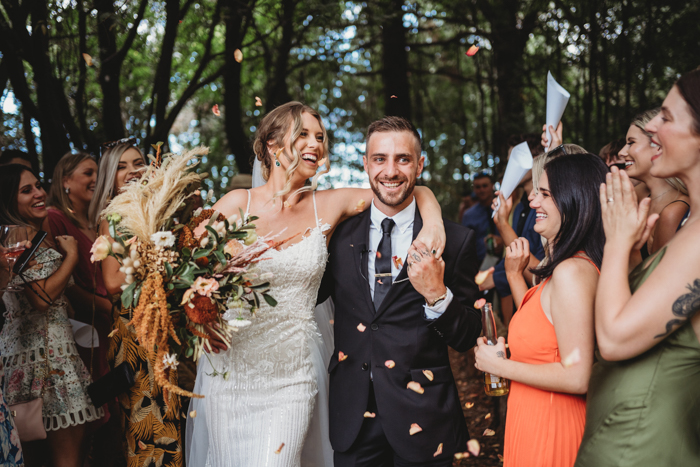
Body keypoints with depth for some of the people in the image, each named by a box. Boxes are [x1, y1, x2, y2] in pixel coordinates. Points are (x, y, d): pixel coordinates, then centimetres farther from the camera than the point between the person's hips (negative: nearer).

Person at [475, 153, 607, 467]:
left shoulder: (572, 271, -25)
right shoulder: (570, 266, 6)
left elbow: (577, 377, -27)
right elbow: (539, 326, 15)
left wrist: (499, 365, -18)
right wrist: (515, 275, 7)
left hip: (547, 427, -9)